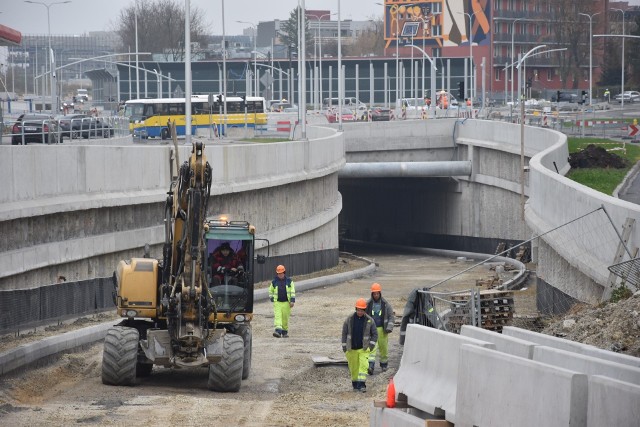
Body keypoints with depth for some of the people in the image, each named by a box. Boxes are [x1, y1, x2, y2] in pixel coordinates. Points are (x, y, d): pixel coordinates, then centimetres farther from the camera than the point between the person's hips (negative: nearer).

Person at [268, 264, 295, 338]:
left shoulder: (289, 281, 3)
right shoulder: (274, 282, 5)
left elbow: (292, 291, 1)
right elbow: (270, 291, 19)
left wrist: (292, 301, -6)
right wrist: (272, 298, 10)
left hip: (286, 302, 0)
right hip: (277, 302, 0)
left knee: (285, 318, 5)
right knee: (277, 316, -14)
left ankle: (285, 332, 20)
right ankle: (278, 331, -25)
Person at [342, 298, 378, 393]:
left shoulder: (369, 320, -2)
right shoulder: (349, 319, -1)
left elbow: (375, 334, 6)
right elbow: (344, 333, 5)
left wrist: (372, 344, -6)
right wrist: (344, 346, 3)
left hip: (364, 348, -1)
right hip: (351, 349, 1)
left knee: (363, 366, -13)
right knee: (353, 367, 7)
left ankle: (361, 385, -16)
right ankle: (355, 385, 21)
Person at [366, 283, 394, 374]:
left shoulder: (385, 304, 0)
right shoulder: (368, 304, 2)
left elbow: (391, 316, 4)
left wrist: (389, 327, -8)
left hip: (382, 329, 0)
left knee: (383, 347, 9)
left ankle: (384, 364, 30)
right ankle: (371, 366, -22)